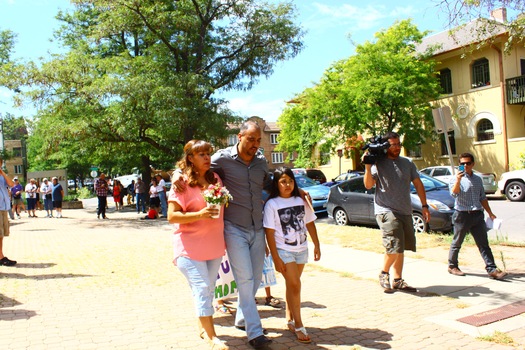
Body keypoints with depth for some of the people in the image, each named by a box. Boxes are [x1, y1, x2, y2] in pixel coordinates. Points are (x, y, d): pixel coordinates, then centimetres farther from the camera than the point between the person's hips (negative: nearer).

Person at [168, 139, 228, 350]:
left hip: (214, 246, 6)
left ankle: (203, 327, 30)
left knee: (208, 289, 14)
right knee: (202, 289, -8)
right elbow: (171, 216, -15)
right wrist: (199, 215, -27)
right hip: (190, 247, -6)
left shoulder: (216, 179, 8)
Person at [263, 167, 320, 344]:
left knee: (292, 285, 11)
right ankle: (298, 326, 1)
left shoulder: (301, 201, 4)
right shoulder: (271, 204, -9)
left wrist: (317, 245, 9)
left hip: (301, 249, 4)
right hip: (284, 251, -4)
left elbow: (310, 224, 11)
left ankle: (289, 319, 25)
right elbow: (269, 233, -10)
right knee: (295, 285, -8)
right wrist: (276, 258, -13)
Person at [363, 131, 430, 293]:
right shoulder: (378, 163, -3)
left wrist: (424, 206, 11)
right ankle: (384, 273, 8)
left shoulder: (407, 163, 12)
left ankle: (398, 280, 22)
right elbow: (368, 185, -10)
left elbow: (418, 184, 16)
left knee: (401, 248, 11)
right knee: (394, 246, -15)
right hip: (386, 211, -6)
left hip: (405, 211, 6)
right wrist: (368, 167, -23)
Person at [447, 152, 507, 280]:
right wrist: (458, 180, -38)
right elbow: (454, 193, -23)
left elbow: (482, 198, 21)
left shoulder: (478, 179, 13)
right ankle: (452, 266, 21)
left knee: (484, 244, 1)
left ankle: (492, 269, 0)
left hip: (477, 215, 5)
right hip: (462, 215, -4)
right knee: (457, 243, 7)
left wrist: (490, 213, 18)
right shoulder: (456, 179, -4)